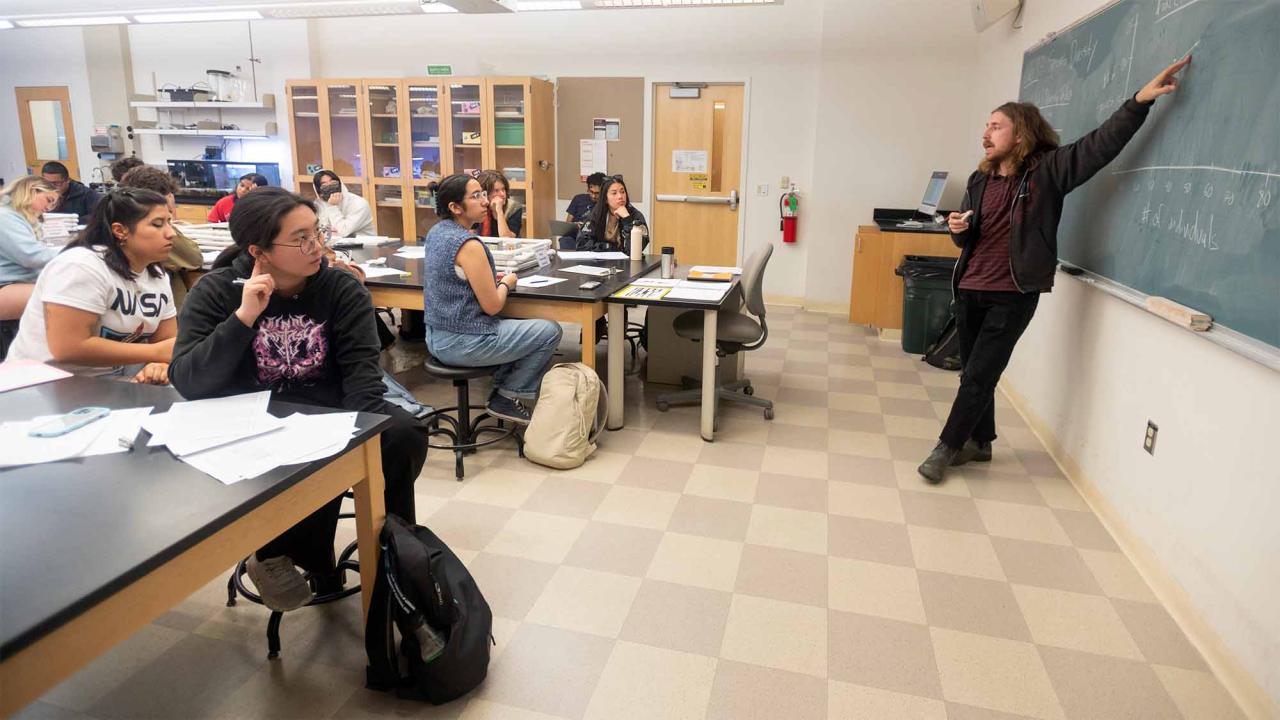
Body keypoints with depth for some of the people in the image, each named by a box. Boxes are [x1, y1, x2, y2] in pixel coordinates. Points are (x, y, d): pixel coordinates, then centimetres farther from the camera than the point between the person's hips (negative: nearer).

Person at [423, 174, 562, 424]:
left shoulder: (435, 232, 5)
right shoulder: (469, 245, -22)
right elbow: (492, 306, -19)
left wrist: (491, 278, 9)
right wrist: (506, 283, 1)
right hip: (461, 344, -9)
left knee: (515, 322, 29)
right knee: (550, 331, 2)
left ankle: (501, 389, 25)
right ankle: (507, 398, 10)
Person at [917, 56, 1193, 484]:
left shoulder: (1047, 171, -5)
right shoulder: (979, 180, 9)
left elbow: (1102, 144, -16)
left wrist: (1141, 100, -29)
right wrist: (957, 230, -7)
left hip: (1013, 297, -5)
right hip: (970, 290, 5)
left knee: (979, 377, -5)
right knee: (973, 374, 13)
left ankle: (946, 448, 7)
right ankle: (980, 442, 30)